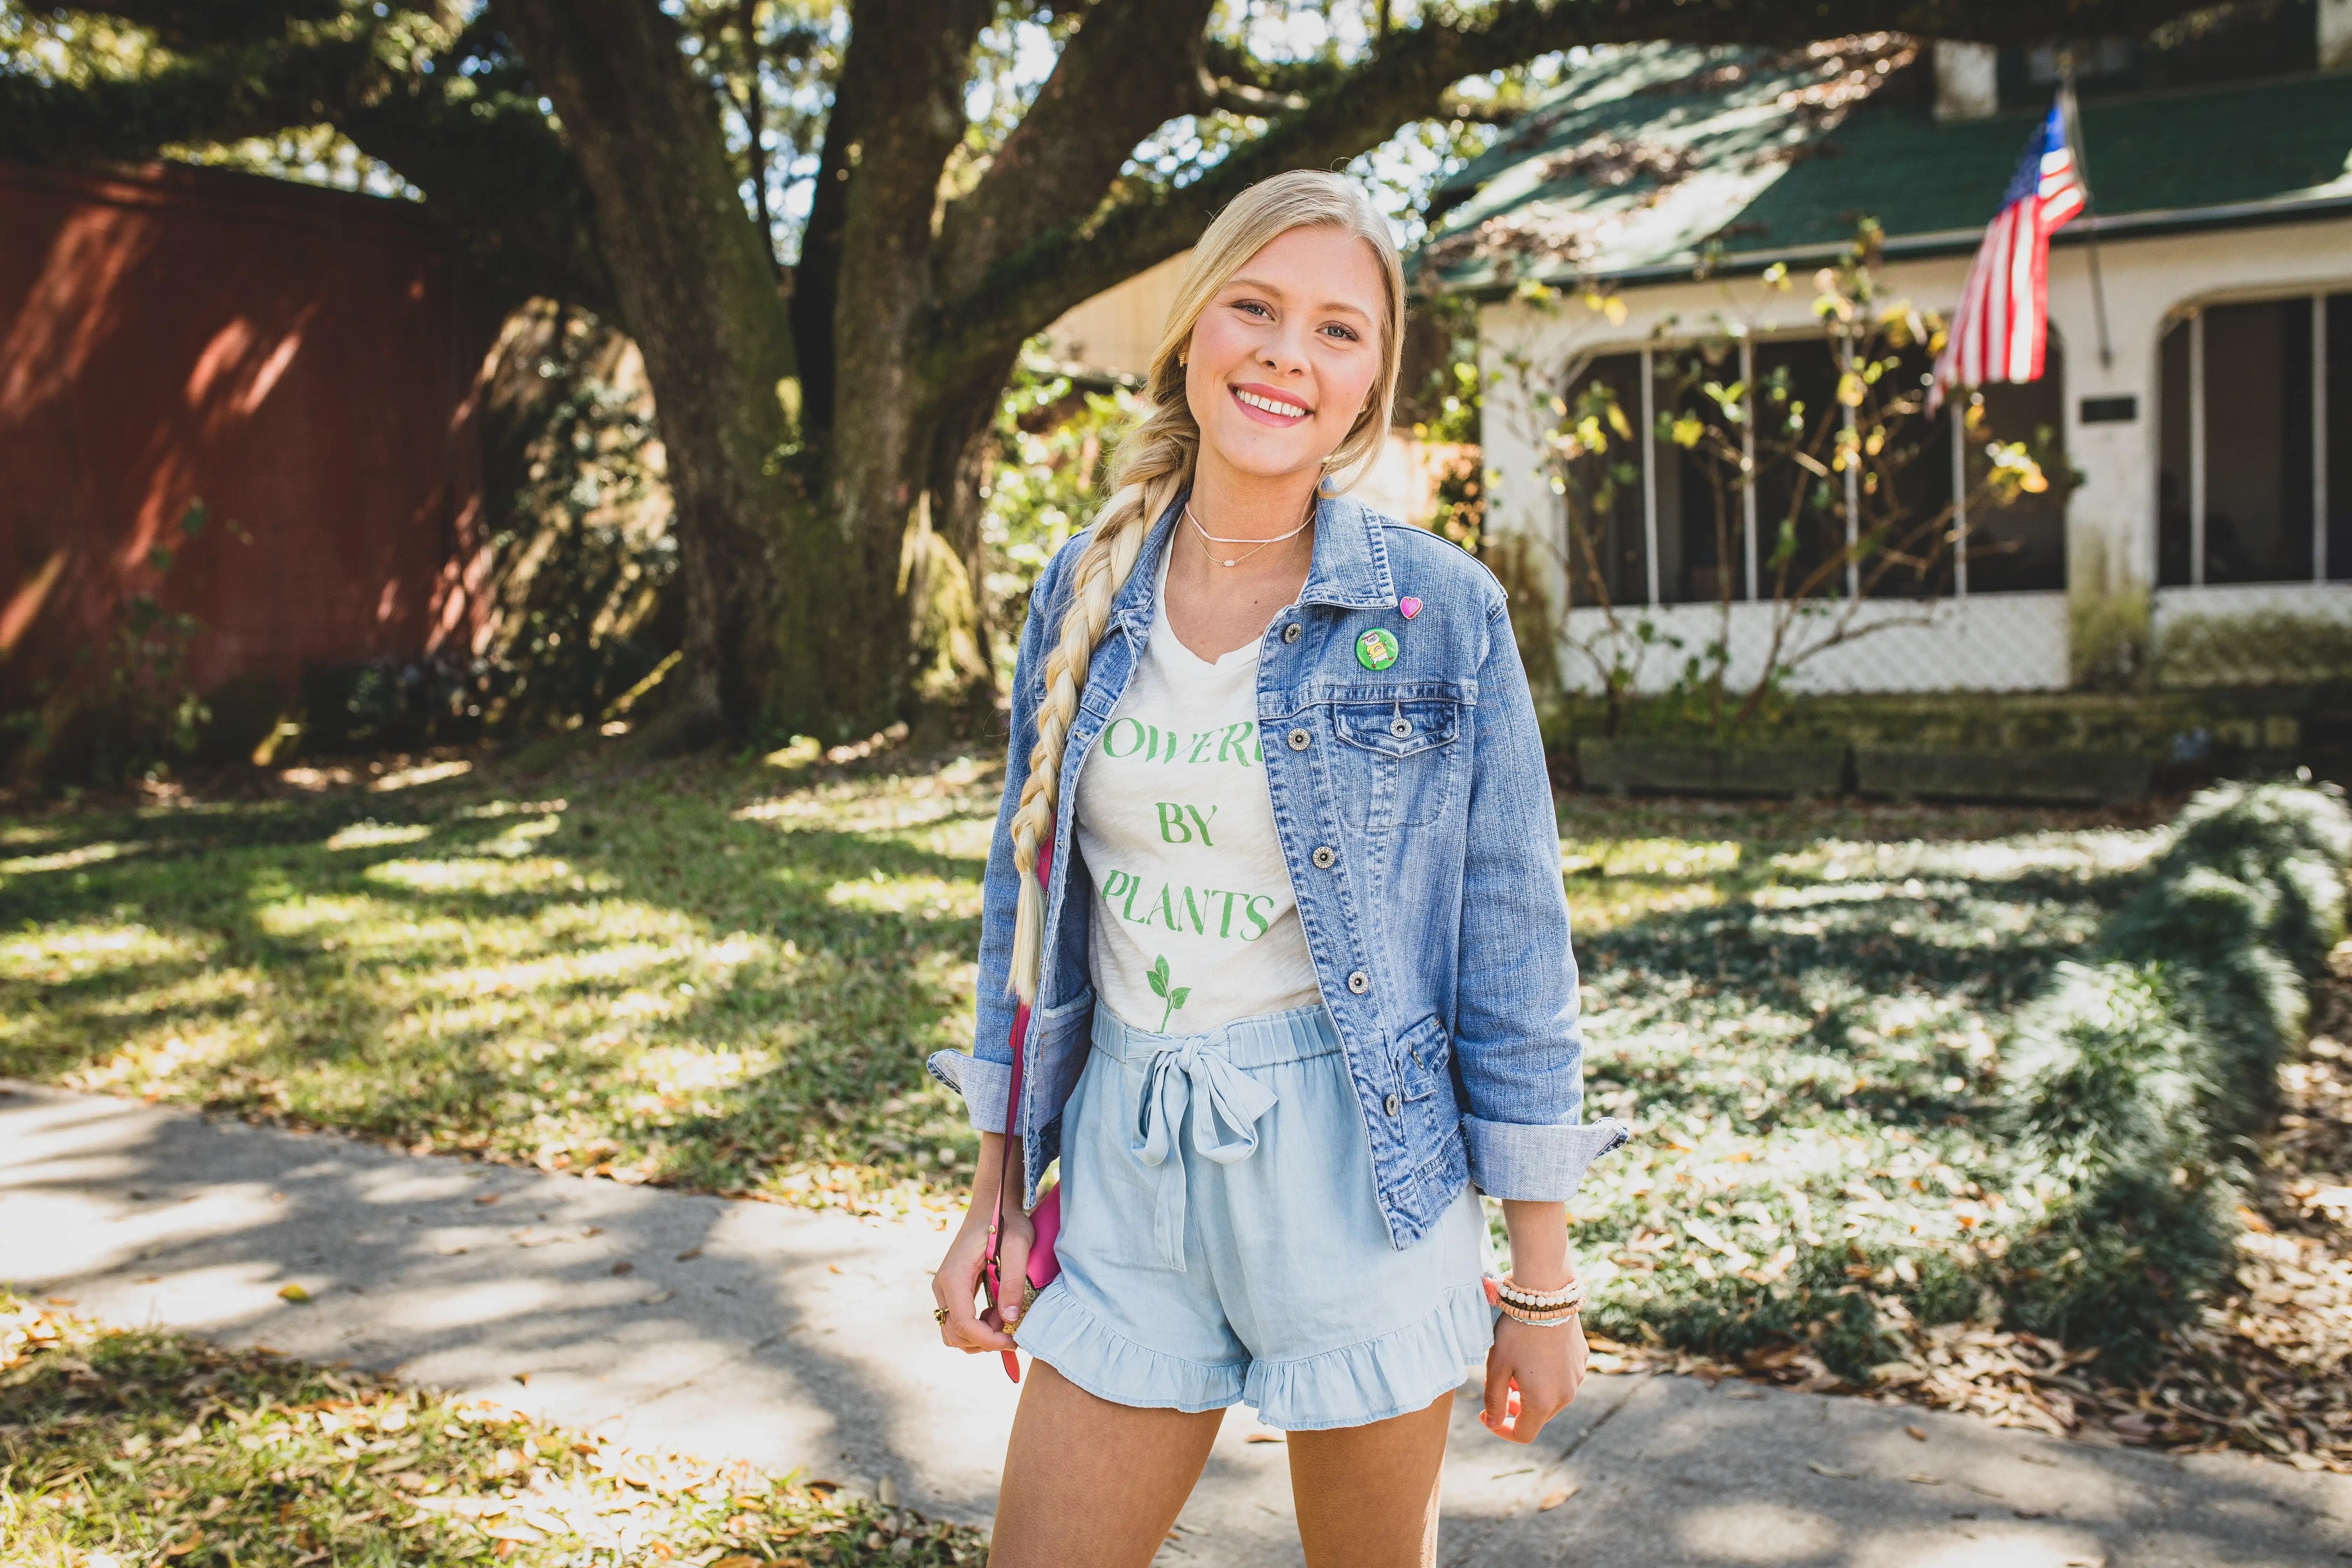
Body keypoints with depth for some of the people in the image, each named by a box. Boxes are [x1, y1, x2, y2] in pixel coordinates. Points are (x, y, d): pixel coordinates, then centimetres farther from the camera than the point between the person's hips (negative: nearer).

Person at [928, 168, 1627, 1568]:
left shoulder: (1441, 612, -8)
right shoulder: (1087, 592, 3)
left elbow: (1513, 949, -5)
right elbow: (1030, 905, 9)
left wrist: (1545, 1276, -4)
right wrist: (997, 1195, 8)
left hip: (1361, 1174, -3)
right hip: (1127, 1174, 3)